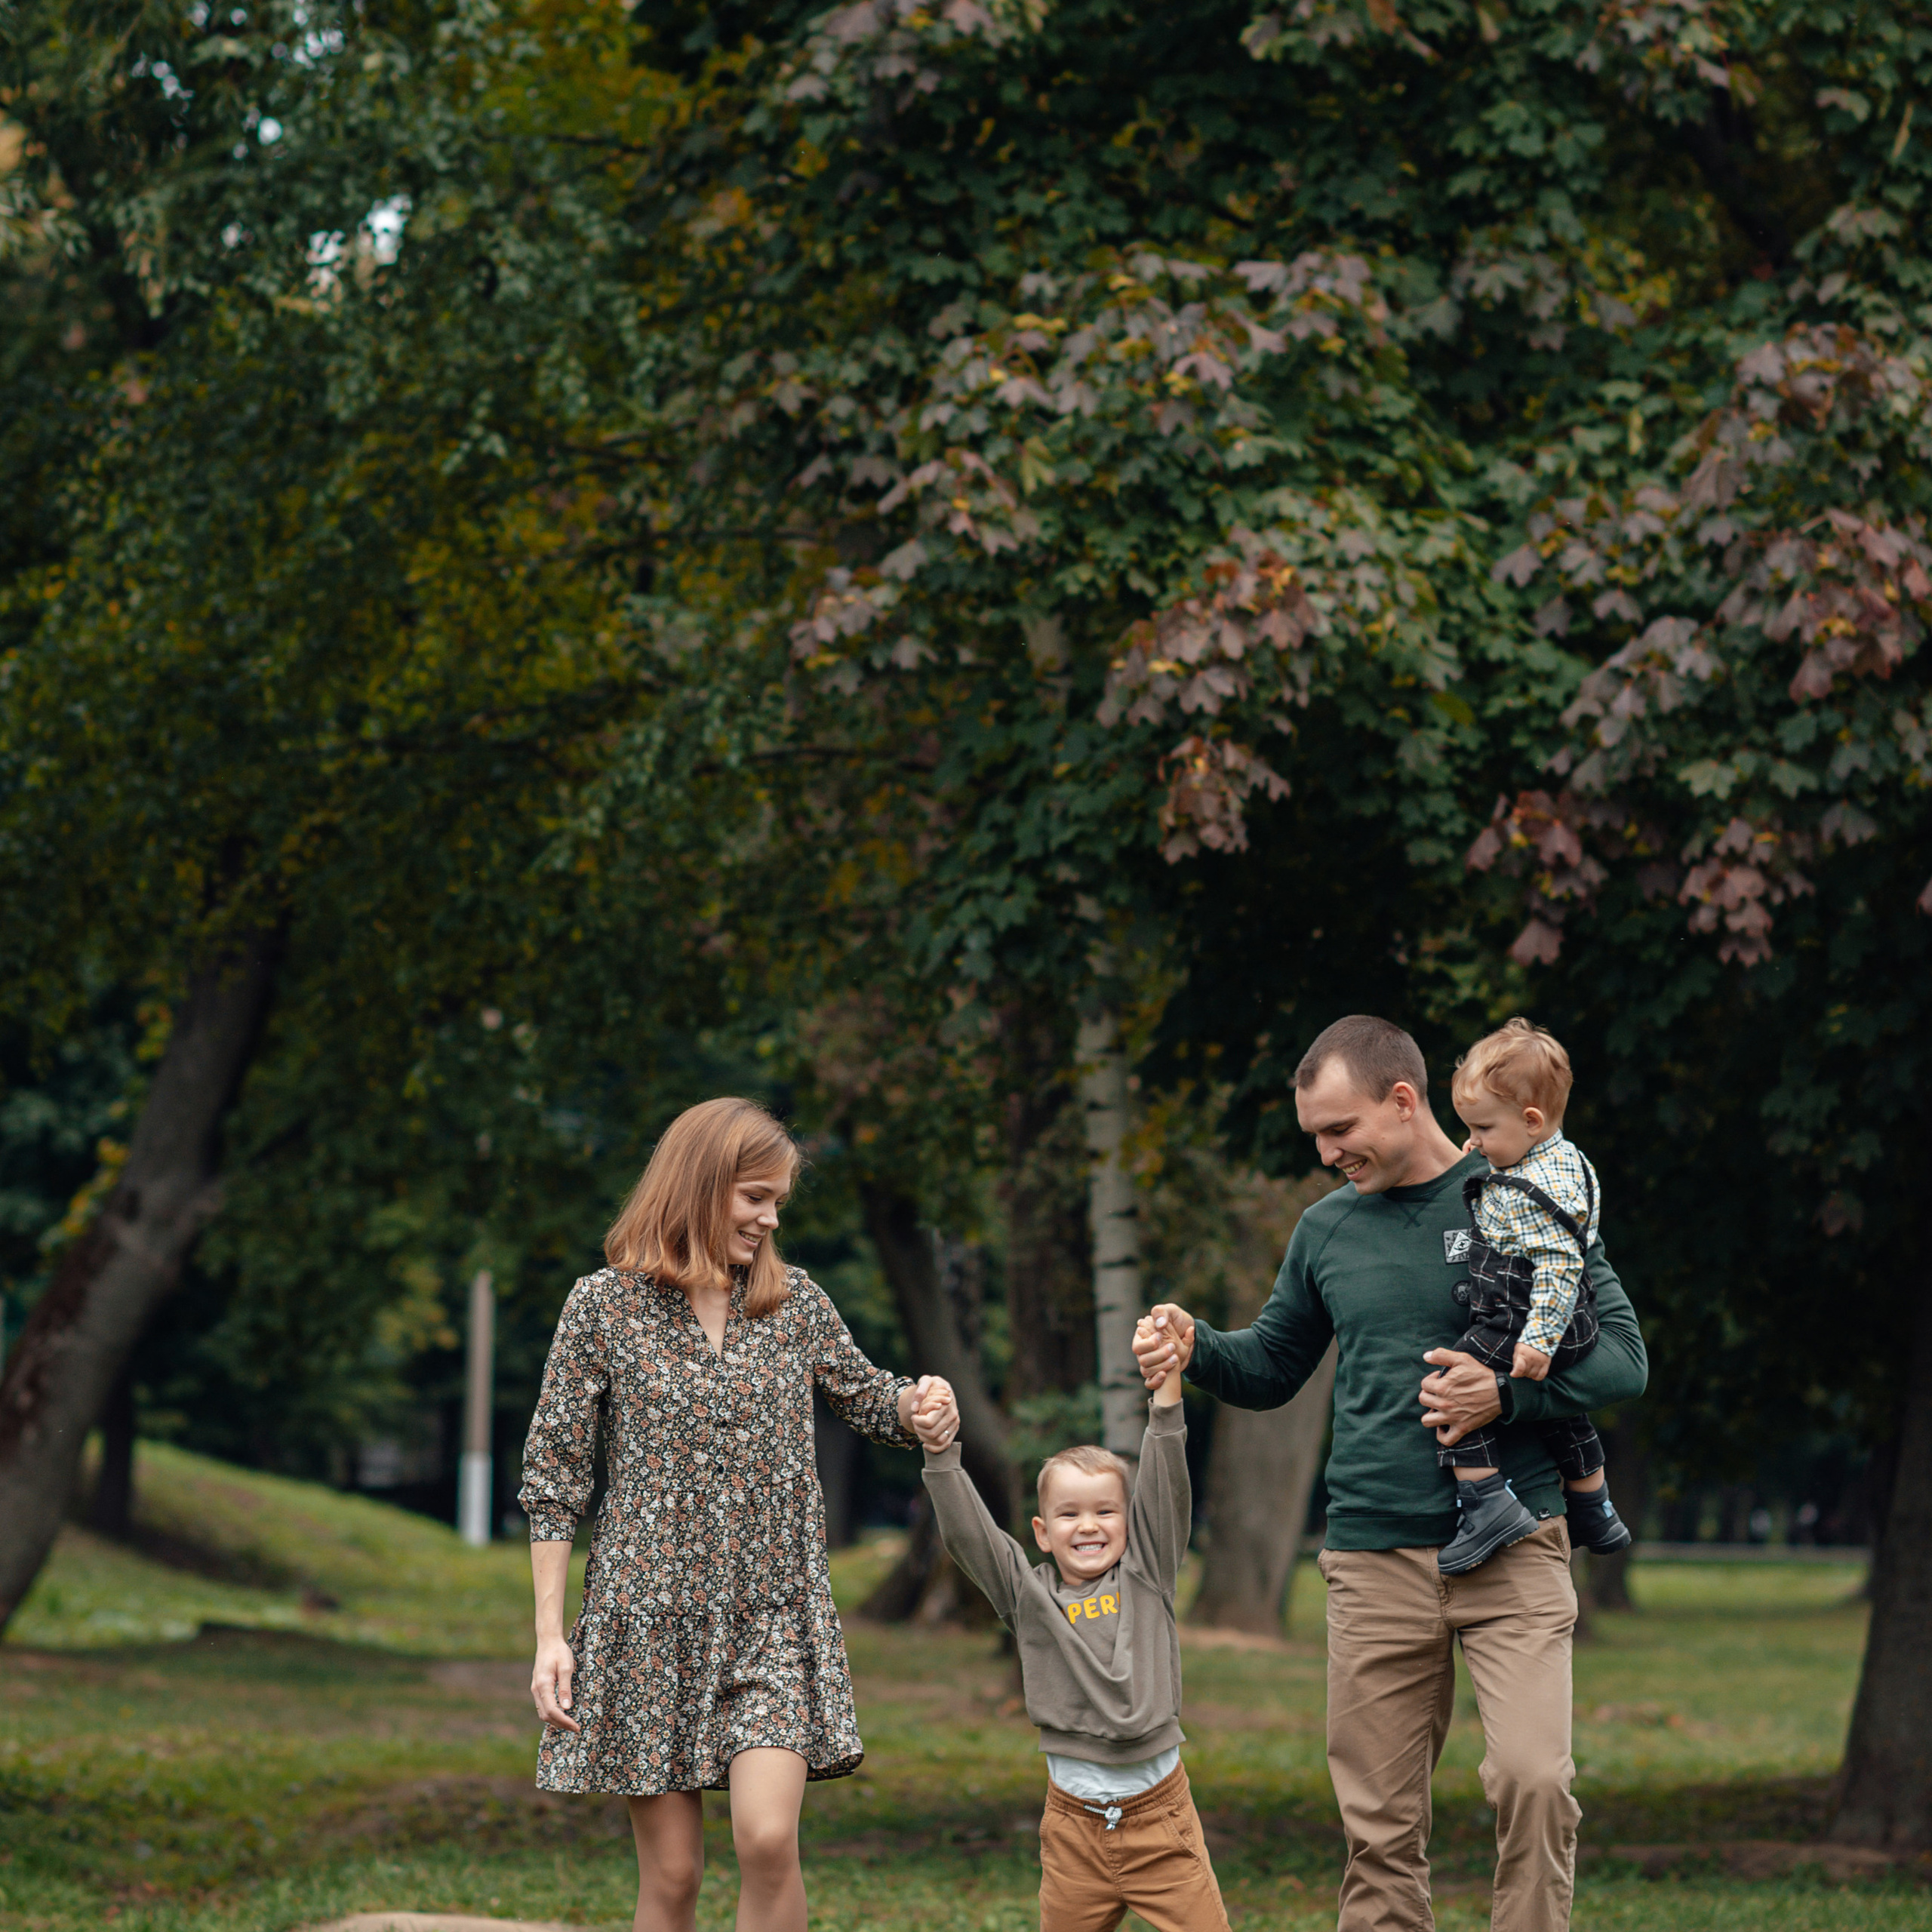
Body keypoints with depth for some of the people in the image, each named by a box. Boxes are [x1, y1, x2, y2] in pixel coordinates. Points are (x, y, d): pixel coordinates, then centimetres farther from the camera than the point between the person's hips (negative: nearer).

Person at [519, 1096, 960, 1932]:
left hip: (774, 1616, 2)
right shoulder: (604, 1305, -2)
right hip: (650, 1612, -2)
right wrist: (549, 1634, -5)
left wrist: (918, 1403, -5)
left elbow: (864, 1398, 20)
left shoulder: (796, 1301, 7)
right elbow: (553, 1478, 0)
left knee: (767, 1838, -17)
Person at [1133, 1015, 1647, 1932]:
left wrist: (1507, 1393, -18)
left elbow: (1622, 1356, -3)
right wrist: (1195, 1346, 2)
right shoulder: (1327, 1228, 12)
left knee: (1532, 1778, -20)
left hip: (1512, 1551, -3)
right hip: (1375, 1560, 3)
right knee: (1380, 1827, 3)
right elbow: (1273, 1367, 23)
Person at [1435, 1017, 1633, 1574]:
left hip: (1514, 1331, -11)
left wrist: (1537, 1341, -31)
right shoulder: (1563, 1161, 8)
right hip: (1569, 1334, 11)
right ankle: (1593, 1512, 44)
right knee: (1560, 1413, 27)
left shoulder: (1537, 1189, -25)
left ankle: (1488, 1505, -17)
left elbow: (1559, 1266, -29)